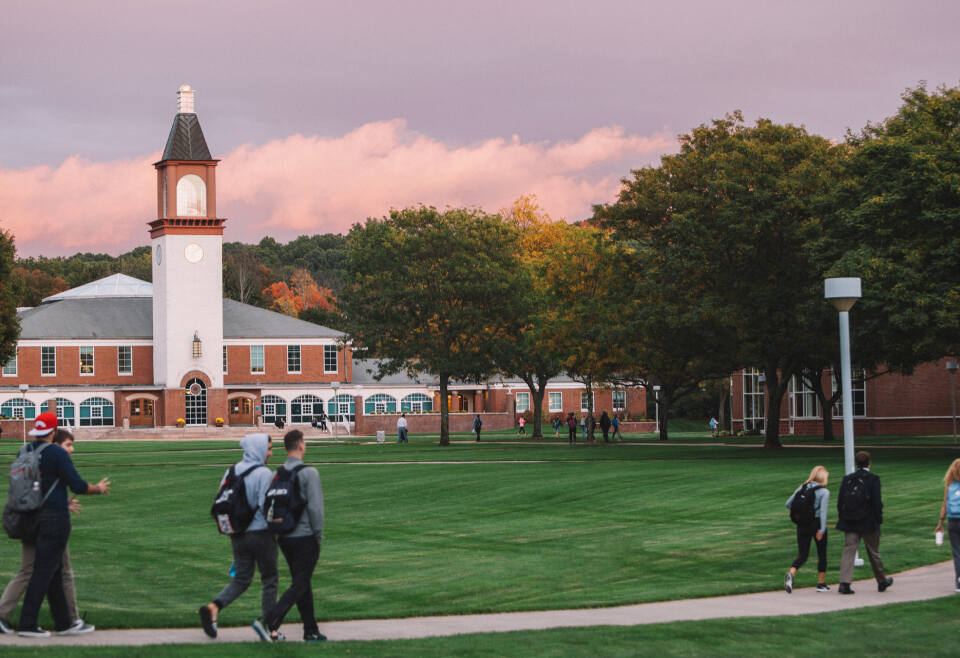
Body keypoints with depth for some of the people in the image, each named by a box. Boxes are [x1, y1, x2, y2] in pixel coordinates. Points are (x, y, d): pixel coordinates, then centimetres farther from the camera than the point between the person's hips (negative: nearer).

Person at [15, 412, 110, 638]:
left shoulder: (25, 452, 9)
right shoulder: (57, 454, -13)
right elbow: (77, 485, -15)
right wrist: (98, 488, 6)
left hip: (36, 516, 8)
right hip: (55, 519, -8)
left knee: (54, 571, 14)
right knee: (44, 571, -5)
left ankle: (63, 622, 20)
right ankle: (27, 624, -6)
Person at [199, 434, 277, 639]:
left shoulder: (232, 471, 6)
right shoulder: (264, 474, -15)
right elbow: (265, 505, -22)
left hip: (238, 535, 6)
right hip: (261, 533, -6)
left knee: (241, 579, 13)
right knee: (269, 580, 9)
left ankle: (213, 607, -11)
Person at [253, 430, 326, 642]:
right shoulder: (308, 473, -14)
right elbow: (315, 507, -17)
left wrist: (278, 529, 15)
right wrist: (319, 535, -6)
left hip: (284, 537, 7)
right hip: (305, 537, -7)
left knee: (302, 583, 16)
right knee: (299, 585, -3)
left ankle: (311, 631, 20)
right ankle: (269, 622, -18)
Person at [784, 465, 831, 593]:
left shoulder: (802, 487, 5)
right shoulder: (824, 491, -8)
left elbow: (788, 504, 5)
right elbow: (823, 511, -17)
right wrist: (822, 529, -19)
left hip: (802, 524, 4)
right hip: (817, 524, -4)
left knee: (802, 555, 5)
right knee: (822, 554, 14)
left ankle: (791, 574, -23)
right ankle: (821, 583, 19)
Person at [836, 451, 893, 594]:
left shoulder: (847, 479, 2)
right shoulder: (873, 479, -10)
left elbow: (840, 502, 4)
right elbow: (877, 503, -11)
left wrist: (843, 518, 11)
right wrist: (879, 520, -2)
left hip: (850, 523, 2)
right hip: (868, 523, -2)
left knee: (848, 550, -1)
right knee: (873, 552, 12)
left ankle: (844, 583, -14)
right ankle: (882, 581, 28)